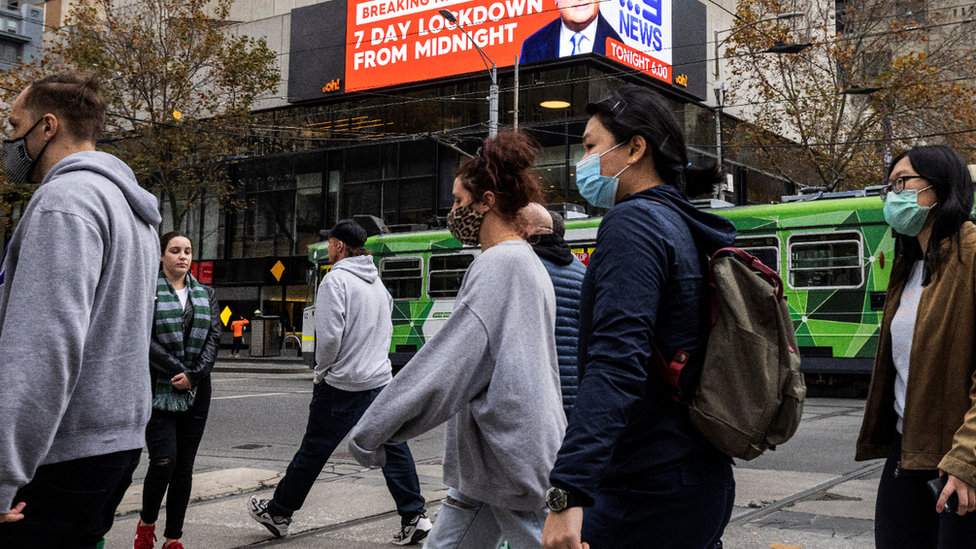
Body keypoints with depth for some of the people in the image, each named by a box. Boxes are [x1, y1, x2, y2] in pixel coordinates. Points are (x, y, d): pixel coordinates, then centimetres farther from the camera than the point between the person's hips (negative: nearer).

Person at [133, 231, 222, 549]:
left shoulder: (205, 294, 12)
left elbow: (214, 337, 4)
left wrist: (194, 375, -10)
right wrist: (177, 371, -16)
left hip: (196, 391, 4)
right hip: (158, 389, -4)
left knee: (185, 466, 4)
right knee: (164, 462, -13)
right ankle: (146, 522, 14)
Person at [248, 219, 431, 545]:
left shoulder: (336, 279, -11)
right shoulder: (377, 281, 13)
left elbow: (329, 335, -18)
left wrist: (321, 371, -4)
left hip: (342, 384, -7)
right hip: (381, 380, 7)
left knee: (313, 450, 4)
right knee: (392, 449, 7)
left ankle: (278, 513, 18)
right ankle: (414, 516, 5)